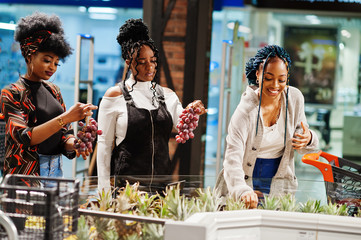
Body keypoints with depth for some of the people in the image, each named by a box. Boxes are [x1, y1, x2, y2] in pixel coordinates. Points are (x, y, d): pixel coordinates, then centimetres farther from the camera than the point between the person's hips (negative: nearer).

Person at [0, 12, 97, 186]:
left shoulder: (53, 90, 12)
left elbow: (64, 135, 11)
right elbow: (24, 137, -20)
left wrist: (74, 144, -12)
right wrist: (66, 118, -27)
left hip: (55, 171, 6)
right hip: (25, 175, -6)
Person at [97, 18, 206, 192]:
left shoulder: (167, 95, 11)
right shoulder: (114, 96, -1)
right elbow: (104, 144, -1)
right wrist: (104, 189, -5)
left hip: (162, 181, 4)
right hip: (126, 182, -3)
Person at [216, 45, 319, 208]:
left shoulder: (295, 98, -4)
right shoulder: (246, 109, -20)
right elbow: (232, 157, -30)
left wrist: (308, 139, -16)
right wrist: (243, 191, -47)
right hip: (245, 183, -3)